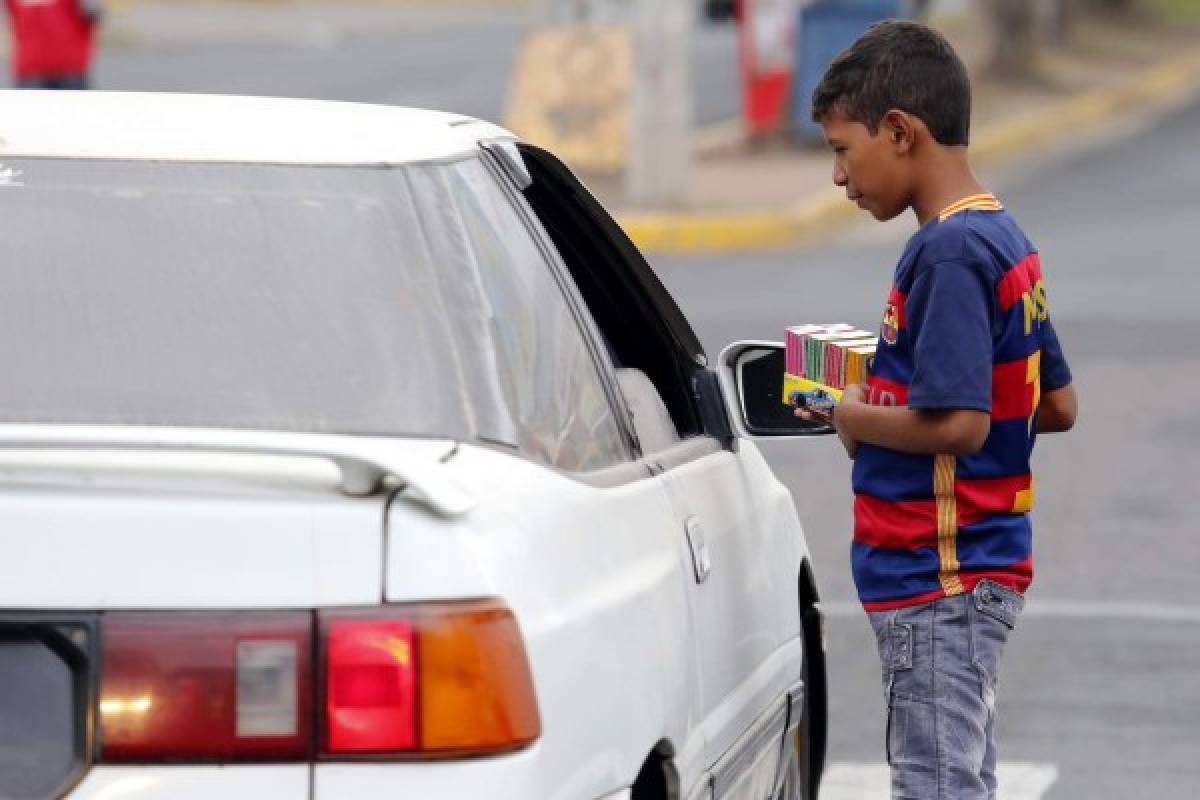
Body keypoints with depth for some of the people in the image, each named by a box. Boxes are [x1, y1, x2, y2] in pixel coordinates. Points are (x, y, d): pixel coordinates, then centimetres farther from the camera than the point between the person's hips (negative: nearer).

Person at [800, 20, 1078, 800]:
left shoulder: (946, 252, -19)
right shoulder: (1005, 239, 11)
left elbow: (959, 424, -27)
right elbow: (1058, 405, 17)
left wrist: (858, 421, -10)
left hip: (937, 579, -10)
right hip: (985, 566, 10)